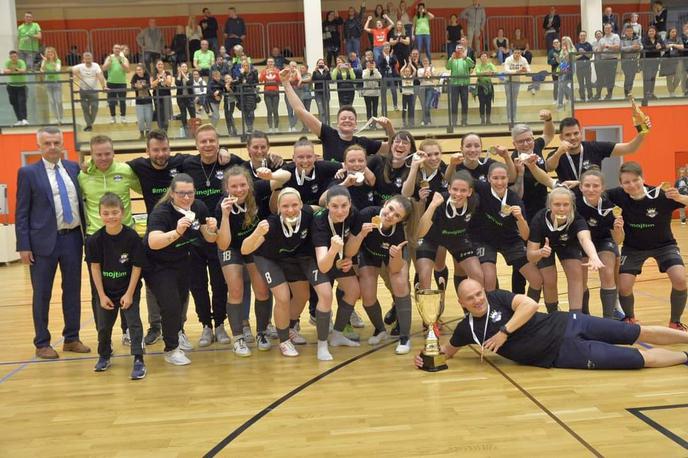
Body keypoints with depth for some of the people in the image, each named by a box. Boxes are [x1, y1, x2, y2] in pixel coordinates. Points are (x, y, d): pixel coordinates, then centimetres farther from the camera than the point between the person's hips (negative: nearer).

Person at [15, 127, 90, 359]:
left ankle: (72, 339, 24)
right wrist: (23, 246, -8)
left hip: (73, 238, 3)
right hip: (44, 240, -3)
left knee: (73, 290, 11)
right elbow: (21, 213, -2)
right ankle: (42, 344, 18)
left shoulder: (73, 168, 7)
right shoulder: (28, 172, -2)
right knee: (42, 294, 6)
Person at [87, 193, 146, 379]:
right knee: (103, 326, 15)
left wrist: (129, 294, -13)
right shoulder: (95, 239, -11)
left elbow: (137, 267, -13)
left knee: (134, 322, -8)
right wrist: (102, 295, -6)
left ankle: (138, 361, -3)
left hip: (128, 289, -3)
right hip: (106, 291, 3)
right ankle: (104, 357, 36)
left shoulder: (132, 237, -17)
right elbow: (95, 267, -5)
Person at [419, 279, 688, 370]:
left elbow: (530, 304, -19)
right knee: (642, 358, -2)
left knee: (641, 333, 6)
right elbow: (448, 350, 11)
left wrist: (505, 332, -21)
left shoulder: (496, 298, -6)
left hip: (565, 325, 1)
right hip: (563, 353, -1)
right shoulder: (467, 329, -4)